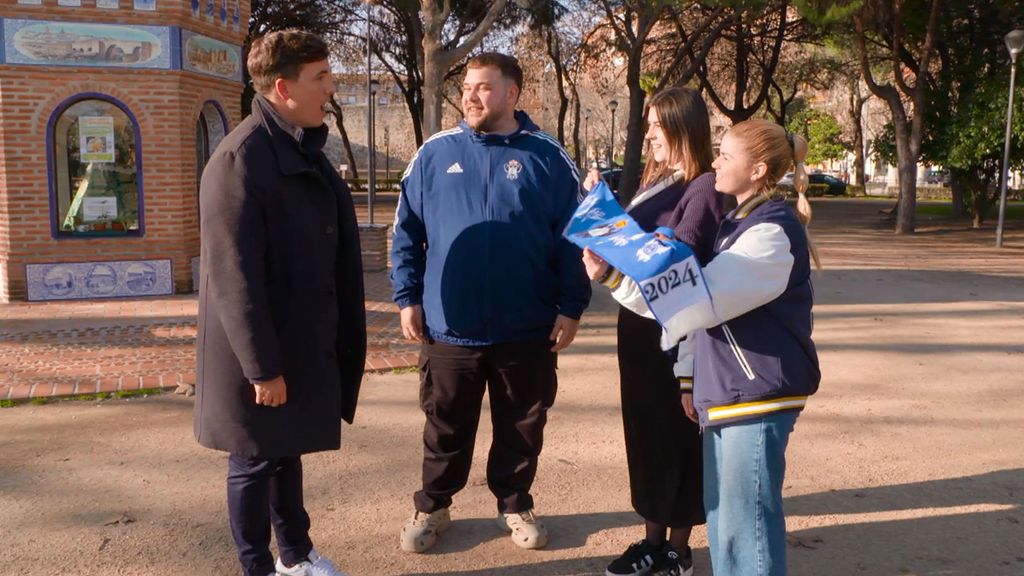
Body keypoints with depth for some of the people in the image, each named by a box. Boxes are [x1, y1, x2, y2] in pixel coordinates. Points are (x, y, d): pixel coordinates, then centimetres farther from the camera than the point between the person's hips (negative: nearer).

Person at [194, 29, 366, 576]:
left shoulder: (303, 149, 9)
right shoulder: (240, 160, -20)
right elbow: (235, 277, -22)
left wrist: (335, 339, 16)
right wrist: (262, 366, -21)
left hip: (303, 340, 8)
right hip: (262, 350, -8)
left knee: (287, 451, 21)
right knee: (256, 460, 8)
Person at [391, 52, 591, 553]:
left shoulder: (547, 157, 0)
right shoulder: (436, 153, 2)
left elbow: (574, 236, 0)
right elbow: (407, 232, 5)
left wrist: (571, 306, -5)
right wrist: (407, 297, -1)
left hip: (527, 329, 0)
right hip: (449, 326, 1)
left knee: (522, 427, 14)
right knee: (445, 427, 14)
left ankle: (515, 504, 34)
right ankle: (432, 506, 32)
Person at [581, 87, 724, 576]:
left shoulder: (706, 187, -13)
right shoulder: (655, 182, 13)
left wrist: (612, 271, -29)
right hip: (637, 326, 8)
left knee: (676, 437, 4)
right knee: (644, 433, 14)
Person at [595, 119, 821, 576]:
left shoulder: (772, 232, -16)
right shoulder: (741, 221, 14)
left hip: (758, 398, -9)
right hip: (728, 394, 9)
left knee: (745, 526, -3)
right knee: (722, 519, 16)